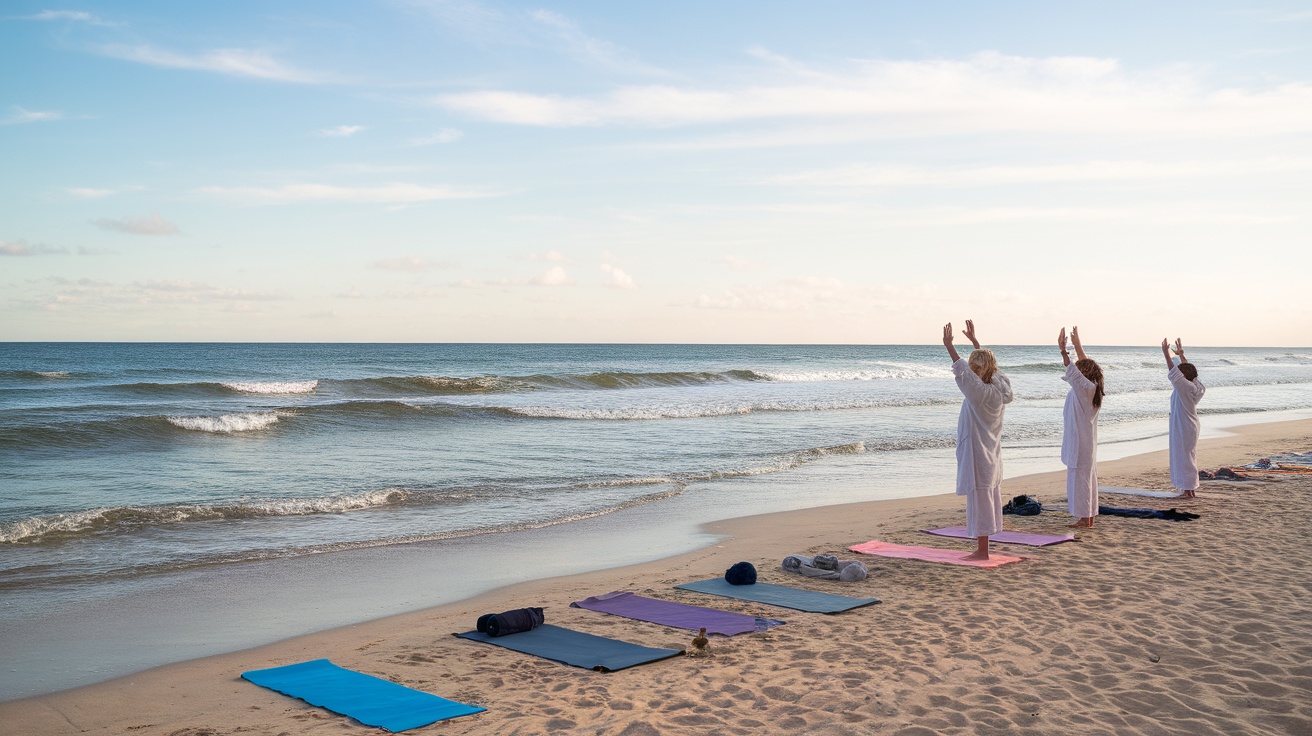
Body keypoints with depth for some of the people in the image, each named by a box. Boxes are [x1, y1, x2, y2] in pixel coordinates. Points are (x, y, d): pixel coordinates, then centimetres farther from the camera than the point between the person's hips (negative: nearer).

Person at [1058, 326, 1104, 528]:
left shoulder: (1085, 388, -17)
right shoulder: (1092, 387, 7)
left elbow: (1073, 373, -33)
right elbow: (1085, 362, 19)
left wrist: (1063, 351, -39)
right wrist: (1077, 345, 22)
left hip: (1080, 442, -10)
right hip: (1087, 441, 10)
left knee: (1079, 477, -5)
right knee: (1088, 477, 13)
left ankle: (1084, 519, -2)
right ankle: (1089, 516, 19)